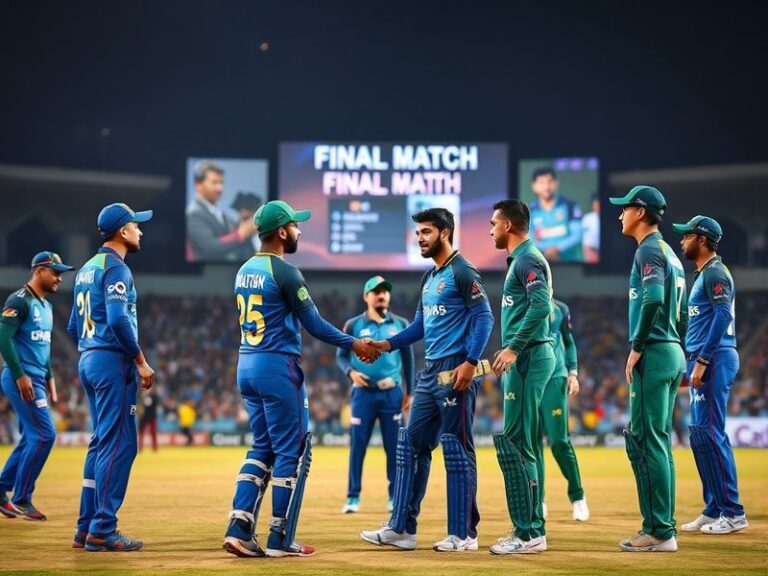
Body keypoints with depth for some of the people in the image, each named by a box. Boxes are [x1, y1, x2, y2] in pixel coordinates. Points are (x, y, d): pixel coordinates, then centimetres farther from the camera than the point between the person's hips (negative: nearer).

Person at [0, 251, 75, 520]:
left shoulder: (46, 306, 17)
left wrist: (49, 377, 19)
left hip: (36, 380, 10)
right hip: (22, 379, -10)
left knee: (31, 438, 11)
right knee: (44, 434, -13)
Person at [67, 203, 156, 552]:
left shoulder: (87, 269, 18)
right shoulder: (116, 268, -11)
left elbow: (73, 327, 20)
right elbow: (119, 320, -23)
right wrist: (141, 361, -17)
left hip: (87, 361, 10)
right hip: (113, 361, -10)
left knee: (102, 442, 14)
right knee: (119, 444, -8)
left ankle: (86, 529, 14)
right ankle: (102, 531, -10)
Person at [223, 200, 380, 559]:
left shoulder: (244, 271, 12)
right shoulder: (284, 272, -13)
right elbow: (314, 324, -13)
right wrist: (354, 344, -2)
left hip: (246, 366, 8)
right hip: (277, 367, -8)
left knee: (263, 448, 14)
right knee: (293, 451, 0)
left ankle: (239, 528, 2)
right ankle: (280, 540, 2)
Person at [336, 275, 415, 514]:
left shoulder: (400, 324, 7)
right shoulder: (354, 325, 3)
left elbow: (408, 358, 12)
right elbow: (341, 355, 6)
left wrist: (409, 392, 9)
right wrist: (350, 372, -14)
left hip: (392, 393, 1)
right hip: (363, 393, -1)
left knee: (394, 446, 3)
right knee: (357, 444, -2)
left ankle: (395, 496, 11)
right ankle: (353, 497, 4)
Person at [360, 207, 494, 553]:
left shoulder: (462, 271, -8)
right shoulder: (429, 278, 19)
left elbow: (483, 317, -15)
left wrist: (471, 362, -23)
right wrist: (388, 344, 9)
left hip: (457, 372, -10)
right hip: (431, 372, 10)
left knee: (457, 449, -6)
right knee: (411, 443, 9)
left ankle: (464, 534, 0)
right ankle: (401, 529, 12)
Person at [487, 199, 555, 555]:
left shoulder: (528, 259, -11)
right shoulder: (519, 260, 20)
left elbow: (541, 305, -24)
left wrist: (513, 347, -28)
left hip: (527, 357, -11)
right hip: (523, 358, 11)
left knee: (513, 442, -12)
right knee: (523, 444, 13)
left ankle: (529, 534, -13)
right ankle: (531, 528, 17)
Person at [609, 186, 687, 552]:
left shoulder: (649, 250, -9)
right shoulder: (671, 254, 21)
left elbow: (653, 298, -25)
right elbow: (681, 314, 21)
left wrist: (636, 347, -19)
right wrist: (678, 357, 20)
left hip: (654, 355, -10)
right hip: (673, 355, 10)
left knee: (647, 443, -9)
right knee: (656, 442, 12)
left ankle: (659, 532, -11)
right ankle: (662, 528, 14)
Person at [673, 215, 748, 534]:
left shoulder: (715, 272, -9)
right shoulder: (703, 274, 21)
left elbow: (722, 315, -20)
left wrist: (702, 361, -23)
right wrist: (695, 363, 19)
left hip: (715, 358, -11)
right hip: (706, 361, 11)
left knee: (710, 433, -13)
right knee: (700, 435, 11)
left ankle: (733, 513, -12)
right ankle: (714, 510, 15)